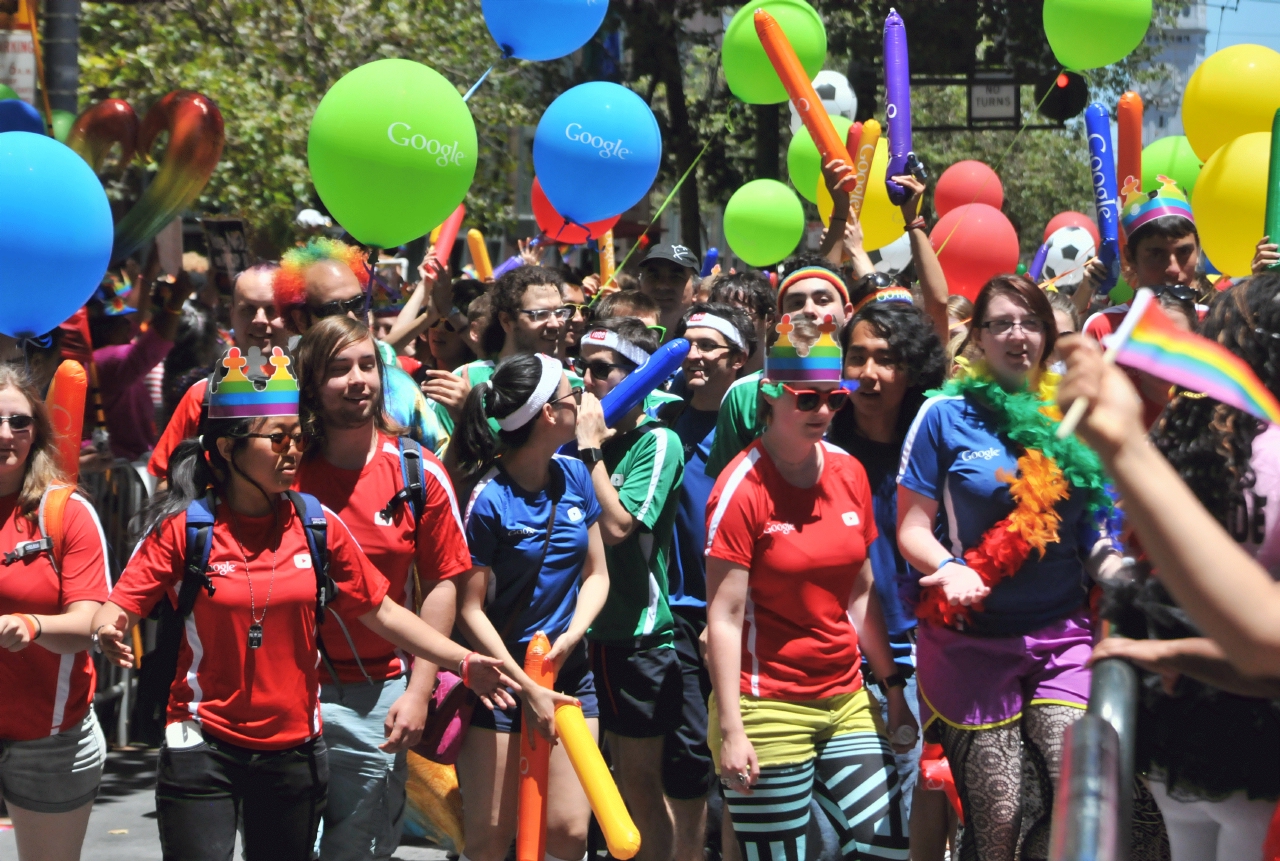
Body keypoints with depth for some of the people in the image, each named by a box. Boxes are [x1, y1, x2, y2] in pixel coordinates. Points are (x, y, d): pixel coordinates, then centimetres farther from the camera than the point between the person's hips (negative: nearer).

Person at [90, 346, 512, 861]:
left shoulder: (318, 526, 2)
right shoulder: (183, 526, -7)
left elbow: (381, 612, 7)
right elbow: (119, 609, -8)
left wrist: (464, 663, -2)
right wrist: (108, 632, -32)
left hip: (294, 751, 3)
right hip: (204, 747, -3)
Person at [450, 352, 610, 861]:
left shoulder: (574, 476, 2)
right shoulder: (488, 499, -15)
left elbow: (596, 574, 9)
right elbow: (470, 610, -12)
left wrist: (572, 635, -9)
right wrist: (528, 689, -14)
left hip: (570, 672, 5)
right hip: (501, 677, -5)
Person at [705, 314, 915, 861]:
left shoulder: (849, 473, 7)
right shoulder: (743, 487, -11)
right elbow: (725, 617, -13)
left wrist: (893, 686, 13)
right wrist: (730, 730, -17)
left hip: (847, 703, 6)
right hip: (769, 712, -6)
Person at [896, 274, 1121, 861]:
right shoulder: (945, 416, 1)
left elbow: (1093, 536, 17)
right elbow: (913, 528, 0)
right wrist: (949, 568, -21)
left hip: (1062, 634, 2)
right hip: (973, 638, -2)